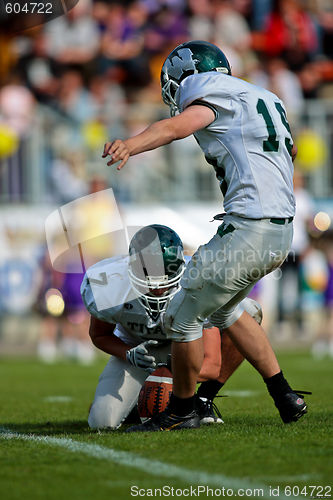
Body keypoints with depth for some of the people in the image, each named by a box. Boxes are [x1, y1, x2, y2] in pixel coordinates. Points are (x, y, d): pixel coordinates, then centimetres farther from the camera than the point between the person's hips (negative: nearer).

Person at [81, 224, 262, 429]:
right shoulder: (109, 289, -32)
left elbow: (212, 365, -35)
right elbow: (100, 335, -8)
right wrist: (130, 354, -30)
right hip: (137, 348, 0)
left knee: (249, 312, -27)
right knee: (103, 421, -22)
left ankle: (204, 399, -13)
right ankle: (140, 398, 16)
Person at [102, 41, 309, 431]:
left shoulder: (213, 96, -4)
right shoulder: (265, 99, 22)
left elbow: (177, 125, -27)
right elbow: (290, 150, 40)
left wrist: (131, 145, -44)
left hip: (248, 230, -9)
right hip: (282, 233, 9)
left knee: (182, 317, 5)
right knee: (225, 309, 27)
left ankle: (181, 410, 19)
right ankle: (284, 397, 26)